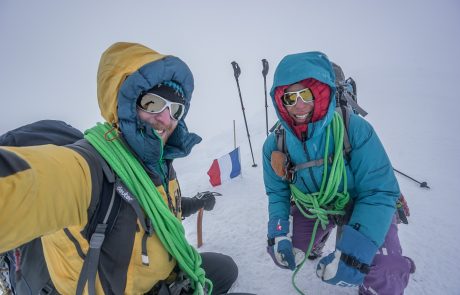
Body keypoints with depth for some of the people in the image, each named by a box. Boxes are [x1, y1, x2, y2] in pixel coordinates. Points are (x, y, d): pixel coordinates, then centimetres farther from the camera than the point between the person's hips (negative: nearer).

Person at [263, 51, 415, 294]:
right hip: (310, 209, 4)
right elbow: (277, 193, -2)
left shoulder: (354, 129, -29)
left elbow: (379, 192, -28)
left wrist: (353, 252, -37)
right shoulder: (275, 144, -16)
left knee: (385, 275, -25)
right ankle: (316, 241, 31)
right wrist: (278, 234, -18)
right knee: (282, 253, -4)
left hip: (360, 206, -3)